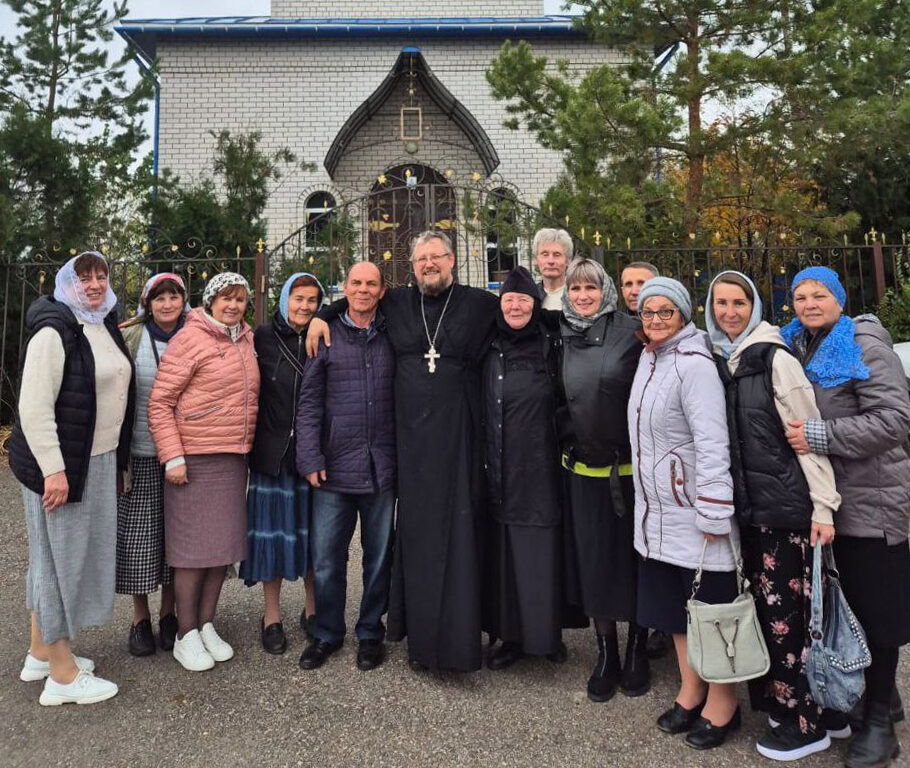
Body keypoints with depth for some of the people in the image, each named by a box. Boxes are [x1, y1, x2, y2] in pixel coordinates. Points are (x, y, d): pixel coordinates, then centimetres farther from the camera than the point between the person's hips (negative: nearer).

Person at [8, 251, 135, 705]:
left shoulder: (106, 327, 12)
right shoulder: (54, 331, -14)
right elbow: (34, 407, -20)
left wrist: (114, 461, 20)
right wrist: (53, 469, -24)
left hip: (98, 463, 9)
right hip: (58, 465, -9)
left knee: (65, 556, 18)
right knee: (59, 557, 1)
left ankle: (40, 654, 34)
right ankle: (62, 675, 14)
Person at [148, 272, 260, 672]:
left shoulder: (246, 340, 11)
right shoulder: (190, 338, -8)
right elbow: (159, 403, -10)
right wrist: (173, 457, -15)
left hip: (234, 459, 6)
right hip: (195, 459, -6)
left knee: (225, 542, 11)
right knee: (193, 546, 2)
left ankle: (207, 625, 25)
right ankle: (186, 635, 16)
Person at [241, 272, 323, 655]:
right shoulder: (263, 337, 1)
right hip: (273, 449, -1)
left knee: (312, 529, 9)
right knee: (274, 527, 6)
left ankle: (312, 609, 27)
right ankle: (271, 616, 21)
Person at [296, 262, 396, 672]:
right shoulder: (326, 335, 5)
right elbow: (309, 401, 2)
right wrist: (310, 458, -6)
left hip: (382, 467, 1)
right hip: (334, 466, -1)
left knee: (379, 555, 11)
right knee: (326, 556, 5)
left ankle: (370, 633, 28)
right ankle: (327, 634, 25)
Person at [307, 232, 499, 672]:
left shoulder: (479, 305, 5)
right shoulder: (396, 304, 12)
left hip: (457, 440, -2)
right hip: (411, 441, 2)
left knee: (458, 534, -1)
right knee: (415, 533, 7)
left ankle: (457, 639, 10)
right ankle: (420, 638, 19)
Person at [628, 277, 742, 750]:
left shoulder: (694, 364, -17)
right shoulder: (648, 359, 7)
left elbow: (712, 442, -22)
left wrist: (712, 515, -22)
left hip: (695, 512, -8)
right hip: (657, 513, 8)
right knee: (674, 605, 18)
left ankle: (722, 703, 25)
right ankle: (690, 693, 35)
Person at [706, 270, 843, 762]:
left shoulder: (775, 359, -8)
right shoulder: (717, 362, 9)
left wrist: (823, 506, -12)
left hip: (786, 505, -6)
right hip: (747, 507, 6)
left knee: (786, 613, 1)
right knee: (767, 608, 12)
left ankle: (806, 723, 18)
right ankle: (824, 708, 29)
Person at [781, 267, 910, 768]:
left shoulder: (863, 345, -11)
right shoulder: (796, 347, 8)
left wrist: (821, 436, -25)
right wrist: (793, 433, 1)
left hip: (870, 500, -7)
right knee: (844, 603, 15)